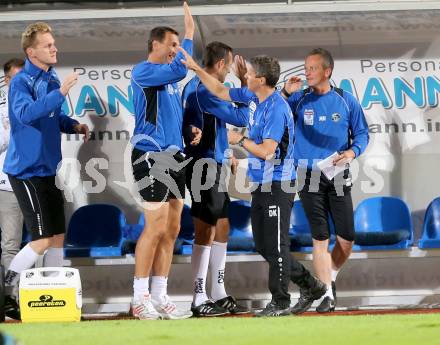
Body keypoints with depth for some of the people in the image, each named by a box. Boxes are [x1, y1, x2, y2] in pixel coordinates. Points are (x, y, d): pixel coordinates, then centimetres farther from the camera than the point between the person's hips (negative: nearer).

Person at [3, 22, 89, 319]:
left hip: (48, 169, 8)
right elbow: (26, 113, -34)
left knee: (58, 237, 10)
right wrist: (60, 92, -38)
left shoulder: (52, 79, 10)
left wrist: (73, 125, 5)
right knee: (42, 240, -10)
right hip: (27, 170, -8)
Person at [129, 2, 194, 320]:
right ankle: (140, 298, -6)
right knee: (156, 227, -11)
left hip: (174, 157, 9)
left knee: (172, 229, 7)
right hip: (151, 156, -9)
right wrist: (189, 33, -17)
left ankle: (159, 297, 11)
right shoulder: (143, 72, -9)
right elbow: (179, 70, -24)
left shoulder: (168, 76, 18)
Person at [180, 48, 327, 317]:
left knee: (275, 245, -5)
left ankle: (281, 302, 3)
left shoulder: (276, 109, -20)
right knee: (263, 245, 13)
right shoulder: (253, 97, 8)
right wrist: (196, 68, 18)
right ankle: (311, 285, 22)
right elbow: (220, 91, 22)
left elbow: (266, 151, -24)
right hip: (261, 184, 10)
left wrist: (240, 140, -10)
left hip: (277, 185, -10)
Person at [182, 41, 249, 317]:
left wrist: (225, 154, 17)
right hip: (204, 167, -10)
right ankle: (199, 299, -3)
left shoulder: (195, 87, 15)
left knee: (221, 229, 14)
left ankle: (219, 294, 20)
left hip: (210, 167, 10)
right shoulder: (204, 90, -17)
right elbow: (240, 118, -16)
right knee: (206, 231, -6)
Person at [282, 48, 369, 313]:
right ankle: (327, 294, 4)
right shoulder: (299, 100, 2)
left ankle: (329, 278, 25)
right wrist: (285, 93, -13)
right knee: (321, 238, -2)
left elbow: (362, 132, 7)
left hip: (338, 178, 1)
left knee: (346, 238, 0)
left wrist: (353, 152, -12)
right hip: (309, 178, -1)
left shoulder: (345, 100, 2)